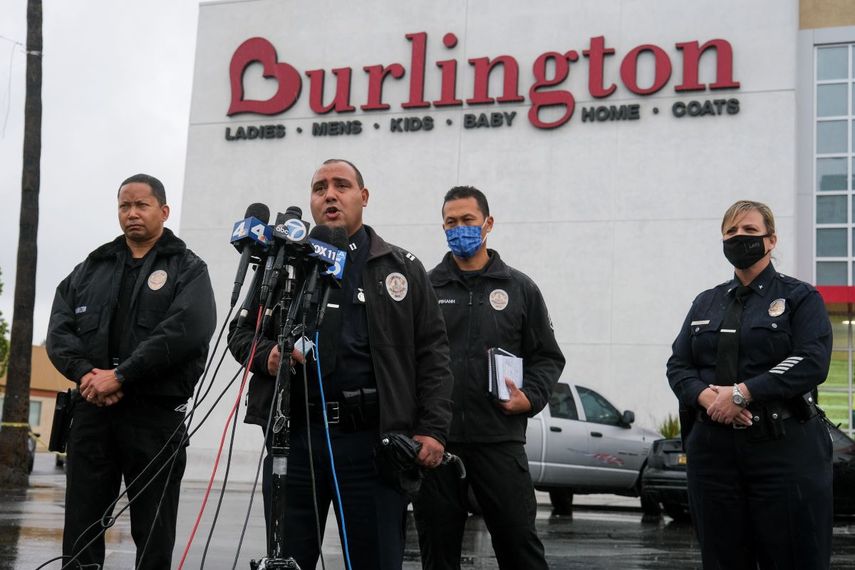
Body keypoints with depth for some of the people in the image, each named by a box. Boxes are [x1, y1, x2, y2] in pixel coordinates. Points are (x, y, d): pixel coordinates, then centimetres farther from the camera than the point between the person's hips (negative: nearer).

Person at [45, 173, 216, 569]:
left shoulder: (188, 269, 4)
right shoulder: (91, 269, 18)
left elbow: (188, 328, -13)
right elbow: (59, 329, 9)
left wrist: (120, 375, -17)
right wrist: (85, 373, -12)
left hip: (156, 413, -4)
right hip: (92, 408, 4)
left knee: (153, 530, 2)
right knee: (81, 526, 5)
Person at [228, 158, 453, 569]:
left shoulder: (402, 269, 10)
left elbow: (432, 353, 7)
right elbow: (241, 331, 15)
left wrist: (432, 429, -3)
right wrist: (266, 354, -8)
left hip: (373, 439, -1)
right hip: (294, 435, 1)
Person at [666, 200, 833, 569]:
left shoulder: (800, 298, 4)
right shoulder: (706, 303, 18)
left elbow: (811, 362, -11)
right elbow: (678, 365, 11)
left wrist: (741, 393, -17)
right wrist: (705, 396, -11)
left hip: (785, 447, -4)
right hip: (713, 448, 4)